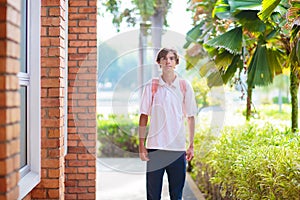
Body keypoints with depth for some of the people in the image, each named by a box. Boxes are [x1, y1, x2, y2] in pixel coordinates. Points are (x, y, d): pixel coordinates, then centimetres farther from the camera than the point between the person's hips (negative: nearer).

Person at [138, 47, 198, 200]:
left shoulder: (185, 86, 4)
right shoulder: (151, 86, 2)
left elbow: (190, 117, 8)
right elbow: (143, 116, 3)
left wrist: (191, 145, 5)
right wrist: (141, 145, -1)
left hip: (178, 147, 1)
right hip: (155, 147, -1)